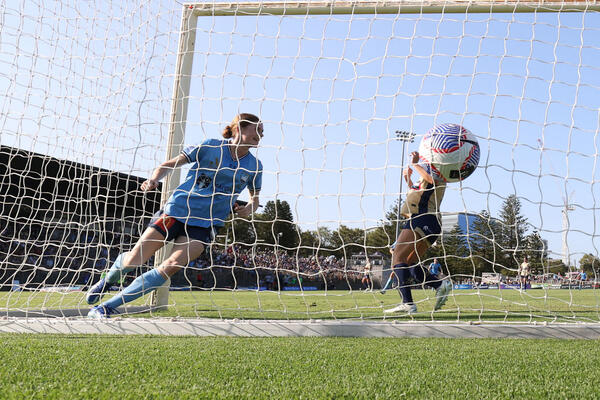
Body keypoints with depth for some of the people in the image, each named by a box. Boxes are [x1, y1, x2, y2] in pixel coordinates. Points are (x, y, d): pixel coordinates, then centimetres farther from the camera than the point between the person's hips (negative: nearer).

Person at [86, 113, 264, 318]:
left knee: (170, 267, -18)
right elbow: (170, 164, 4)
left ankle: (107, 307, -8)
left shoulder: (254, 166, 5)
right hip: (178, 209, -1)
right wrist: (154, 180, -15)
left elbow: (255, 198, 19)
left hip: (205, 224, 2)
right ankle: (109, 278, 35)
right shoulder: (209, 147, -3)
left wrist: (248, 209, -4)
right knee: (134, 260, -2)